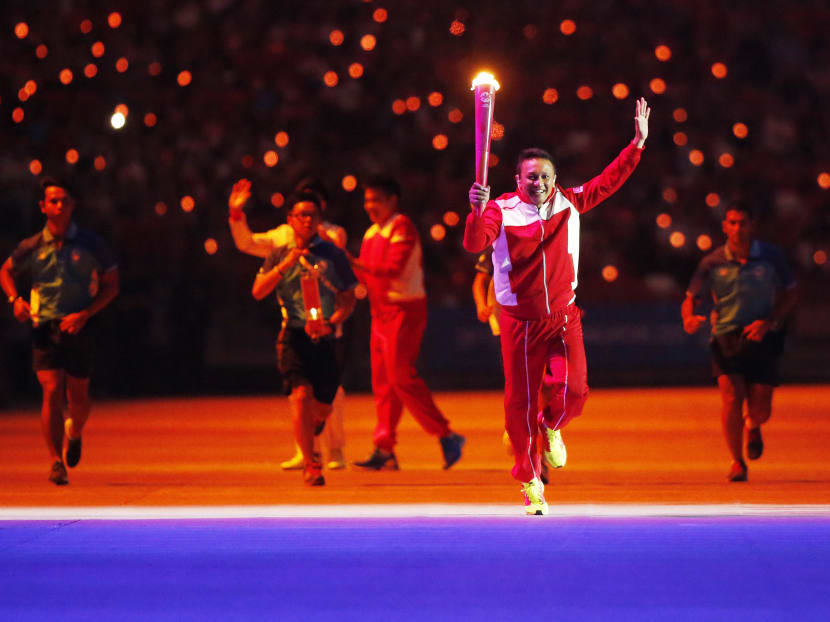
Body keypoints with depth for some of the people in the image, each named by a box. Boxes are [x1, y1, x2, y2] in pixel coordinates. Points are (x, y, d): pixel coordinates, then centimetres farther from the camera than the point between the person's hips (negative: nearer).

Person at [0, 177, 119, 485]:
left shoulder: (90, 244, -2)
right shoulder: (32, 247, 0)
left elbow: (111, 285, 3)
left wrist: (85, 314, -10)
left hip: (78, 329, 0)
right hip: (45, 329, 0)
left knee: (78, 397, 6)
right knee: (52, 392, -14)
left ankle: (74, 433, 41)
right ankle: (56, 463, -11)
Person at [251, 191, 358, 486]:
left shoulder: (333, 254, 6)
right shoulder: (279, 255, 8)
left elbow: (348, 299, 6)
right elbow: (258, 291, -1)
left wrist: (332, 323, -13)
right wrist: (285, 265, -13)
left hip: (324, 337, 1)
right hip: (293, 336, -1)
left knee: (322, 407, 4)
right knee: (301, 394, -19)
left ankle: (308, 433, 40)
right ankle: (310, 465, -13)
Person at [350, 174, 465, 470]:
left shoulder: (402, 229, -9)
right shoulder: (372, 233, 18)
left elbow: (394, 267, -23)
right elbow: (368, 275, 17)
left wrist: (357, 265, -30)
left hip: (405, 310, -9)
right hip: (381, 311, 9)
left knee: (401, 376, -14)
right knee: (383, 381, 6)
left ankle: (445, 435, -9)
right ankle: (384, 449, 7)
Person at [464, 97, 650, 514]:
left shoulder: (569, 204, 1)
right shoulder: (501, 211, -10)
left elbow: (609, 181, 8)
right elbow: (474, 245, -25)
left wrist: (638, 143, 0)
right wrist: (478, 211, -44)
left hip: (563, 316, 2)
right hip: (520, 321, -2)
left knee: (574, 391, -14)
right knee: (521, 401, 3)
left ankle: (551, 428, 23)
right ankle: (529, 482, 19)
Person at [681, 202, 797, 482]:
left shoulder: (770, 257, -2)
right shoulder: (712, 263, -3)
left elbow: (790, 296, 6)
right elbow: (691, 298, 2)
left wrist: (768, 322, -11)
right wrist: (689, 318, -22)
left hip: (761, 337, 1)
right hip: (726, 336, -1)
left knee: (760, 410, -4)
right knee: (732, 399, -18)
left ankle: (752, 427, 36)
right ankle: (737, 461, 3)